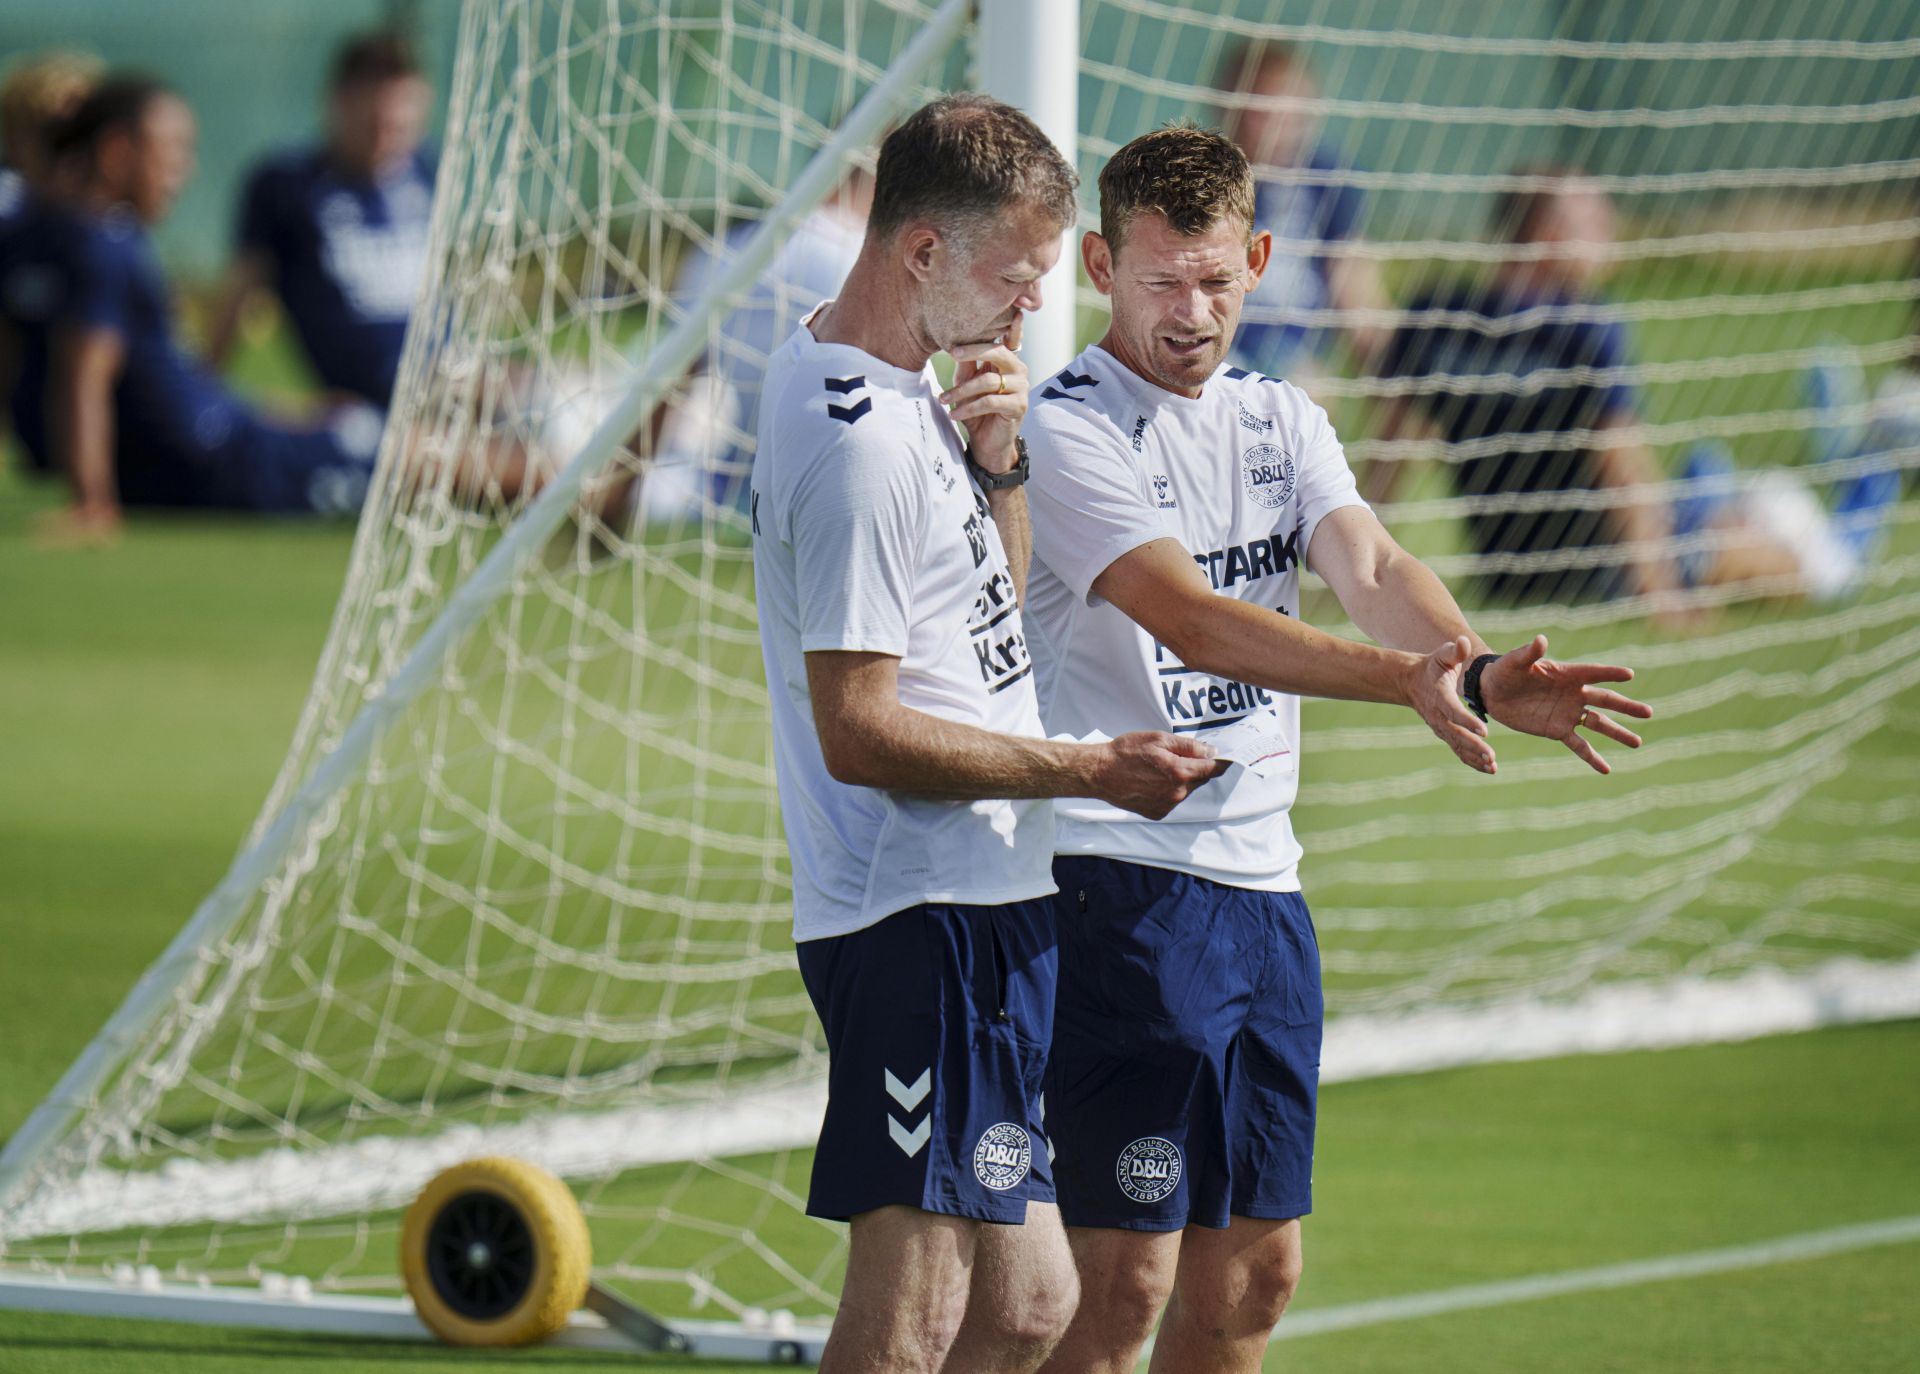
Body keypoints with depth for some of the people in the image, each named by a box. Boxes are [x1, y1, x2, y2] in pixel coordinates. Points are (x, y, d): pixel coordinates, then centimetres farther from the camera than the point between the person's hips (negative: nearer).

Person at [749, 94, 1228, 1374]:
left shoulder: (900, 387, 13)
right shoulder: (858, 440, -18)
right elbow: (859, 732, -21)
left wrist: (996, 461, 7)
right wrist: (1092, 769, -15)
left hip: (988, 908, 11)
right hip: (927, 920, -11)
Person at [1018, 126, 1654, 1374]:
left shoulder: (1283, 420, 13)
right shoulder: (1069, 430, -10)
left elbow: (1372, 569, -4)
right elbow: (1191, 618, -24)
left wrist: (1481, 672, -27)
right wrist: (1408, 679, -37)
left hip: (1265, 885, 7)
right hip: (1121, 885, -7)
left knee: (1254, 1269, 10)